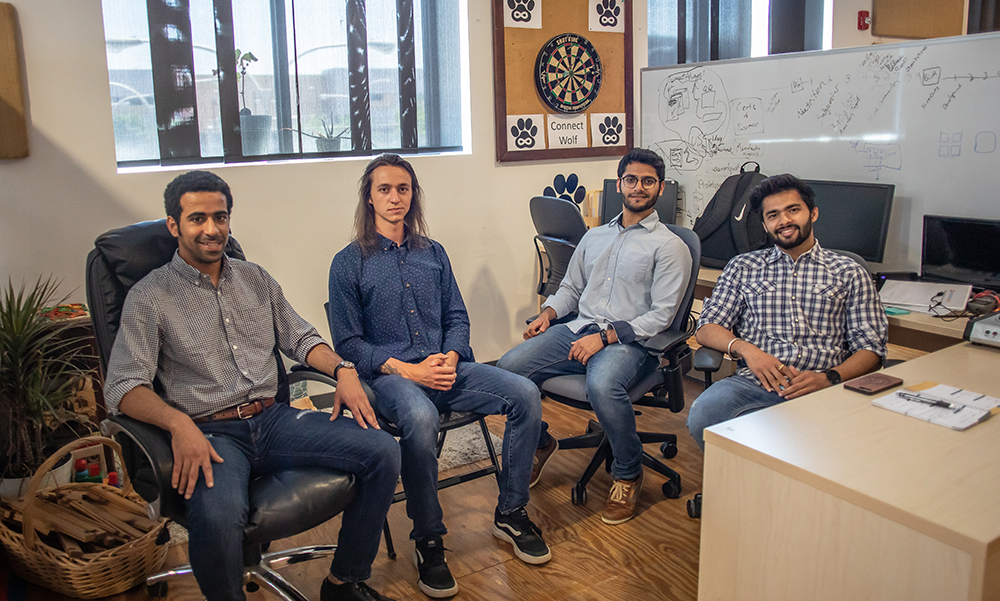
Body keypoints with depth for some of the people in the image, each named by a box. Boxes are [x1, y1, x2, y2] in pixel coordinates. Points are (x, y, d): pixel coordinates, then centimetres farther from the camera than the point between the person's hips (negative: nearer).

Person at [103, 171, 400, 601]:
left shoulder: (255, 279, 17)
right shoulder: (149, 298, 1)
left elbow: (300, 337, 20)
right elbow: (123, 386, -8)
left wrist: (342, 369, -1)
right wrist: (178, 422, -27)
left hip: (273, 419, 5)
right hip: (209, 434, -4)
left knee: (383, 452, -15)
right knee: (217, 514, -38)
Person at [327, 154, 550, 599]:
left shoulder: (433, 253, 17)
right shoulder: (349, 263, 3)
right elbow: (348, 343, -2)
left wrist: (450, 356, -5)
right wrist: (405, 369, -14)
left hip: (445, 367, 5)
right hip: (389, 376, -4)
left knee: (525, 395, -17)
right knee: (420, 418, -38)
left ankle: (510, 513, 0)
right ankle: (428, 541, -17)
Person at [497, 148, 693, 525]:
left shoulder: (669, 246, 2)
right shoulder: (594, 237, 22)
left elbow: (661, 314, -7)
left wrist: (605, 337, -17)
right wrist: (547, 313, 5)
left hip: (631, 341, -5)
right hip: (577, 329, 5)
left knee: (602, 386, -39)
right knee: (508, 368, -17)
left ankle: (628, 473, -8)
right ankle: (538, 444, 11)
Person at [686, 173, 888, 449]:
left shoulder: (849, 273, 16)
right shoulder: (743, 266, 19)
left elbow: (870, 348, 9)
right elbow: (707, 329, 12)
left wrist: (829, 378, -11)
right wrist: (744, 348, -10)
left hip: (821, 389, 0)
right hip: (754, 382, 1)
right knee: (702, 416, -32)